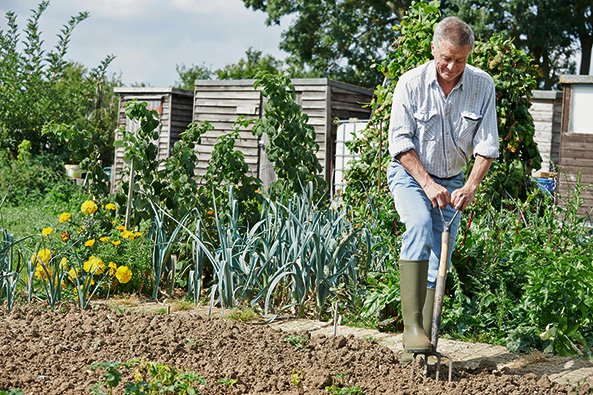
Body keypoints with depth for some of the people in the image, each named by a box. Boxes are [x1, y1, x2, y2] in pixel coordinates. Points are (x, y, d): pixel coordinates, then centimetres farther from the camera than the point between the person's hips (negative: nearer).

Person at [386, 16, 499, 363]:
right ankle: (412, 326, -36)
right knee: (420, 224, -32)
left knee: (438, 267, 1)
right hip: (410, 175, -3)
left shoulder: (483, 85, -8)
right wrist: (427, 184, -23)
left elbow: (487, 144, -7)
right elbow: (400, 142, -14)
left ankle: (424, 346, 6)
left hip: (452, 181, 3)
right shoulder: (411, 84, -14)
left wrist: (471, 186, -21)